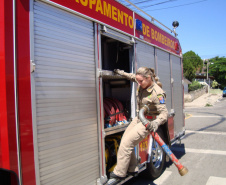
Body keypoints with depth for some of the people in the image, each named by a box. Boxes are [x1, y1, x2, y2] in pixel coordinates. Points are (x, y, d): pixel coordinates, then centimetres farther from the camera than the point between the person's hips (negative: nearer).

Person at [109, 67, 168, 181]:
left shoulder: (157, 93, -24)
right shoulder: (142, 85, -1)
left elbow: (164, 113, -25)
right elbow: (133, 77, 24)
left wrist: (156, 122, -43)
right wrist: (122, 73, 23)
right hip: (139, 118, 9)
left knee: (126, 143, -14)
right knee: (125, 140, 6)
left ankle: (119, 173, -1)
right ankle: (132, 169, 19)